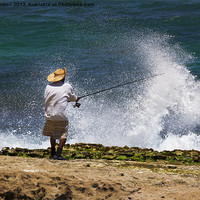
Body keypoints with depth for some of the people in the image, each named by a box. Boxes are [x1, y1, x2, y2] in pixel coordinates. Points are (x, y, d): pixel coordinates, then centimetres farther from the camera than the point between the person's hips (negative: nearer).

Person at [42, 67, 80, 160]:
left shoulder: (48, 87, 5)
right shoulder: (67, 87, 0)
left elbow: (46, 101, 11)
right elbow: (72, 97, 18)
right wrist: (76, 98, 42)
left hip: (49, 115, 4)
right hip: (61, 117, -4)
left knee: (52, 135, 19)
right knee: (63, 135, 1)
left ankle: (52, 153, 22)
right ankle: (58, 154, -12)